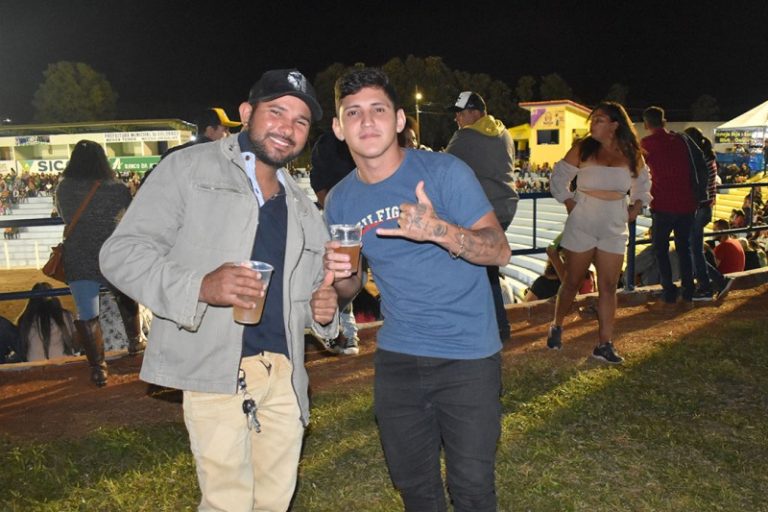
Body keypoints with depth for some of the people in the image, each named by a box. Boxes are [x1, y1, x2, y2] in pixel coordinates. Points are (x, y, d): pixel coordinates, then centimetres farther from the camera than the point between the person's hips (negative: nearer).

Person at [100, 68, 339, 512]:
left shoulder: (304, 208, 19)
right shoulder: (189, 168, 1)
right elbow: (121, 252, -5)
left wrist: (322, 309, 1)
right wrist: (200, 286, -23)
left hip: (284, 375, 6)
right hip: (216, 371, -5)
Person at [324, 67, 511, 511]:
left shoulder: (444, 171, -11)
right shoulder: (340, 201, 2)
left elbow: (500, 250, -15)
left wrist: (439, 230, -34)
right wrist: (341, 274, -13)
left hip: (467, 355, -4)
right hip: (397, 356, 4)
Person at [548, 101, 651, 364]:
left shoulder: (631, 154, 3)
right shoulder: (582, 149, -5)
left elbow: (643, 182, 19)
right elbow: (558, 178, 2)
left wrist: (636, 207, 6)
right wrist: (569, 203, -7)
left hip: (614, 227, 2)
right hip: (582, 224, -2)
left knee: (609, 286, 2)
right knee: (572, 281, 7)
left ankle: (605, 344, 7)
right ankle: (556, 327, 29)